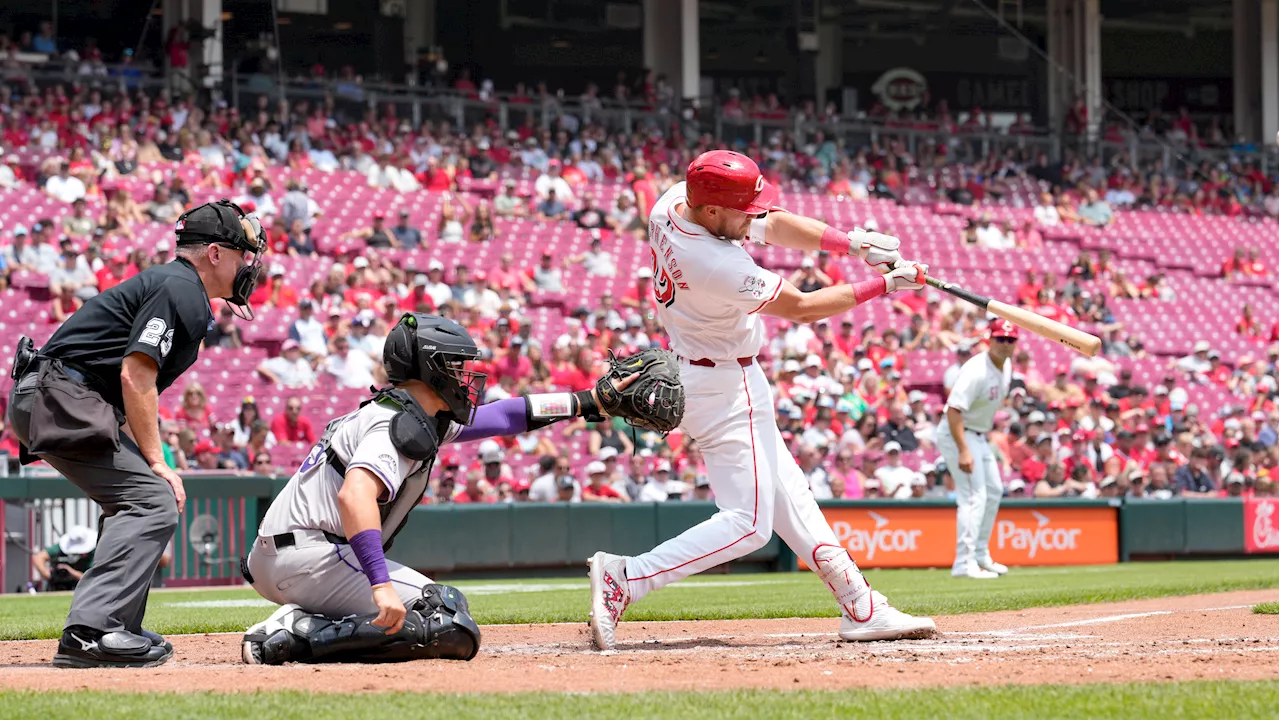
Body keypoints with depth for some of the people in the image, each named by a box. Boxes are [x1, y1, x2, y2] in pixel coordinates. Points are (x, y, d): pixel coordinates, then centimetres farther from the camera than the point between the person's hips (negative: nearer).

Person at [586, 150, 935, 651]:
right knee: (748, 524, -9)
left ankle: (859, 606, 20)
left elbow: (772, 226, 3)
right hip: (725, 388, -11)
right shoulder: (718, 266, -33)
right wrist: (882, 286, -11)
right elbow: (801, 308, -19)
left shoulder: (673, 202, -8)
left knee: (786, 492, 14)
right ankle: (623, 580, -15)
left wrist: (851, 242, -9)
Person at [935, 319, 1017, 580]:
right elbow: (954, 409, -31)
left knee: (994, 491, 19)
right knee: (974, 495, -17)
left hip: (979, 435, 10)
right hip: (957, 434, -10)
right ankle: (965, 563, -20)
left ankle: (980, 554, 31)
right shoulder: (977, 370, -26)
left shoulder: (1006, 367, 3)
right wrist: (963, 451, -35)